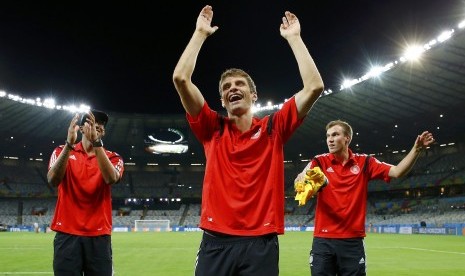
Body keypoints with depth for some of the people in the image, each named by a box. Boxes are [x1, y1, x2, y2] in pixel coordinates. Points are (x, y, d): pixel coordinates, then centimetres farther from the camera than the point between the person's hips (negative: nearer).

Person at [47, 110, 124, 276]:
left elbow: (111, 178, -15)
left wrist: (96, 142, -22)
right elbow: (53, 180, -11)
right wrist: (69, 144, -22)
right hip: (67, 233, 0)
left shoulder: (112, 158, 8)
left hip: (99, 235, 1)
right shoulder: (62, 152, 8)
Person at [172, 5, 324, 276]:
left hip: (261, 243, 0)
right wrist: (201, 33, 3)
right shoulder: (213, 128, 8)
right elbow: (181, 78, -2)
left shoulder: (273, 128, 7)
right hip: (216, 242, 0)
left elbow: (314, 86, -2)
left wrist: (294, 37, 3)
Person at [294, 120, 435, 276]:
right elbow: (302, 179, -17)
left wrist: (416, 149, -13)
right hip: (323, 240, -1)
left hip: (353, 240, 1)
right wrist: (303, 178, -41)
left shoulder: (364, 162, 5)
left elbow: (397, 172, -1)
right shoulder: (320, 161, 1)